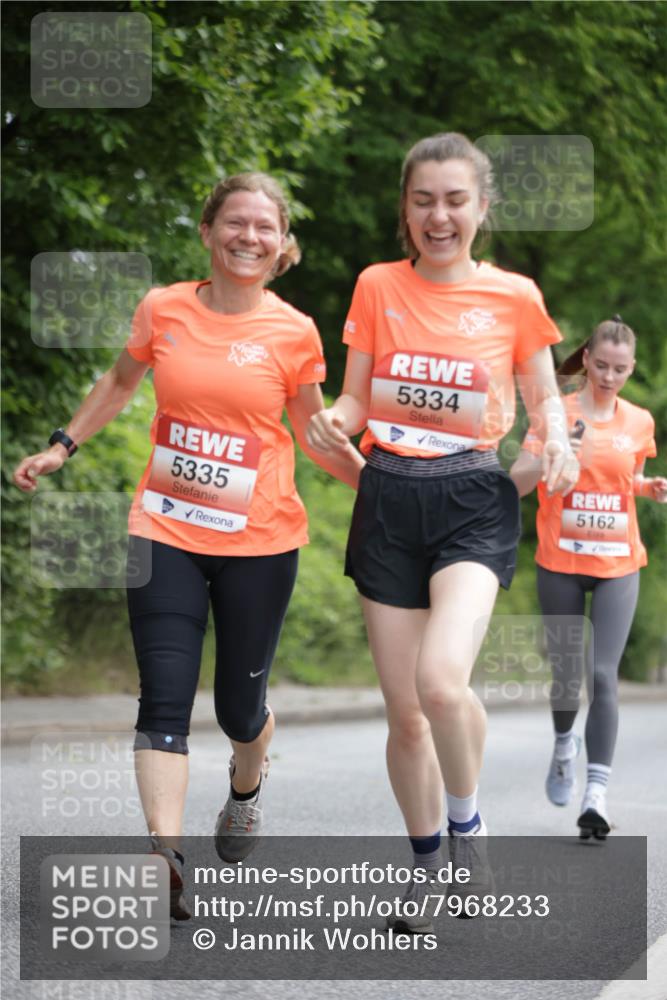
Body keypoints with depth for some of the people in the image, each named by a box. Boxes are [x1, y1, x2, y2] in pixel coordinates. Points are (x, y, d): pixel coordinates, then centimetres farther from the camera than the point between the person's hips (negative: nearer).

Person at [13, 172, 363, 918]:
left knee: (239, 703, 9)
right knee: (164, 696, -11)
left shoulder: (294, 333, -3)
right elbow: (120, 383, 19)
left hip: (259, 542, -1)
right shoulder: (162, 310, 0)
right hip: (165, 533, 1)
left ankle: (246, 789, 43)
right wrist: (60, 448, 17)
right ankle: (165, 856, -15)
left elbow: (318, 436, 7)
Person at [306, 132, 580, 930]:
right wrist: (332, 422, -16)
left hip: (474, 500, -2)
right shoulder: (378, 287, 4)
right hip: (389, 500, 2)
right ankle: (426, 862, 26)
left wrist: (558, 442, -11)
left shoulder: (514, 297, 0)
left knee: (441, 680, -25)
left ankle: (466, 822, 3)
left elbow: (544, 397, 11)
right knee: (405, 710, 5)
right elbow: (355, 399, 8)